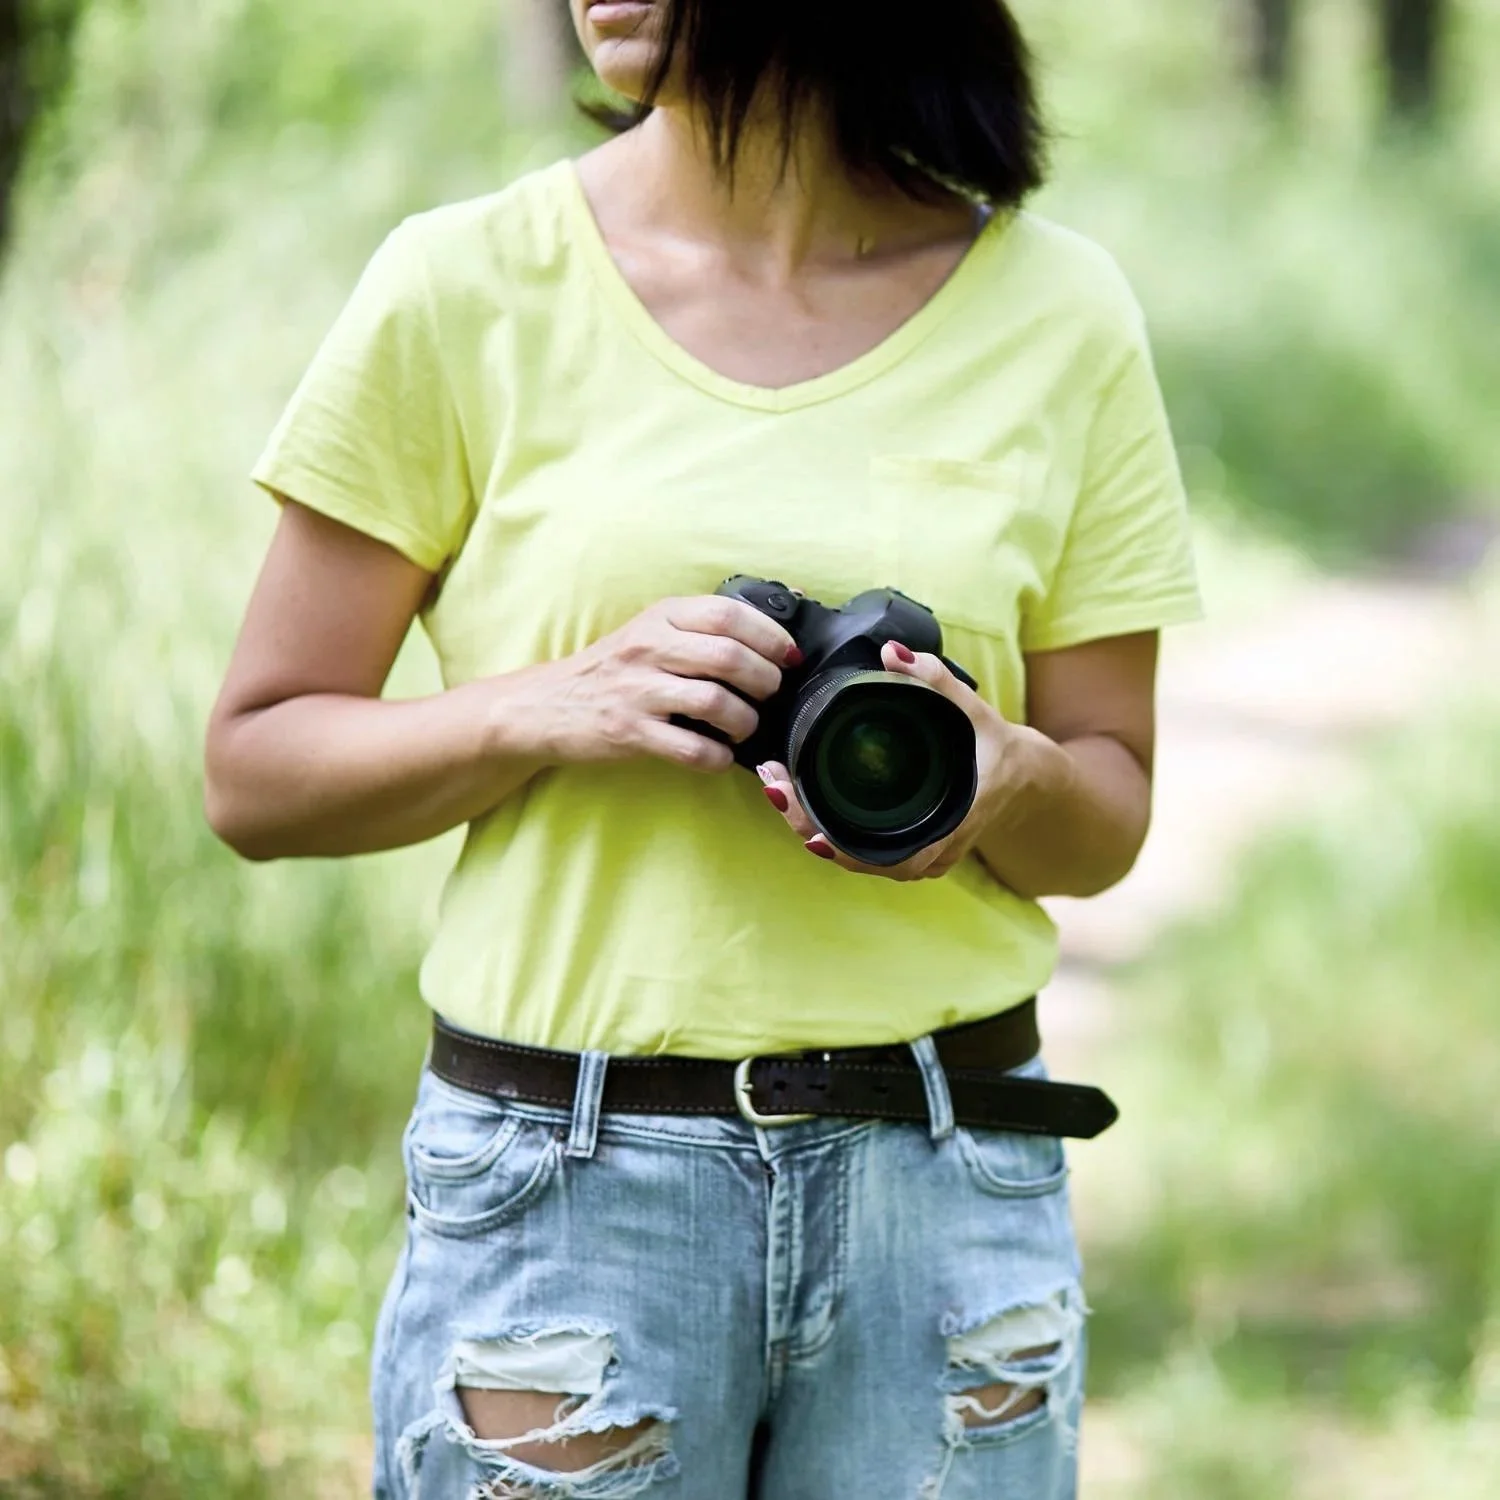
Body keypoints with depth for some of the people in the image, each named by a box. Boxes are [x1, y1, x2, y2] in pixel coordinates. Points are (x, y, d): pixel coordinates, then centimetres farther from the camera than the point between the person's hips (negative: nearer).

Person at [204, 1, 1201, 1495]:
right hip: (562, 1180, -1)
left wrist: (1002, 772, -13)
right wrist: (553, 708, -15)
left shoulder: (1054, 310, 4)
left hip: (949, 1185, 2)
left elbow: (1109, 822, 9)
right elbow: (255, 771, 2)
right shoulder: (467, 287, 0)